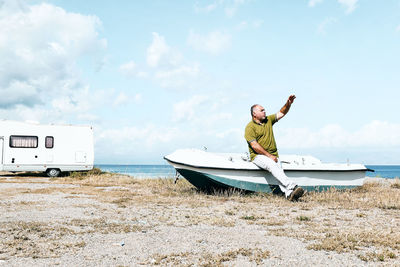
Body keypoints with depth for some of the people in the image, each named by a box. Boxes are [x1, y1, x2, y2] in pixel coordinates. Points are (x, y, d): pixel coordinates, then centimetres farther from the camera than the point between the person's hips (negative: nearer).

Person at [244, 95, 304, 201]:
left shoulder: (268, 120, 17)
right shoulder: (250, 127, -3)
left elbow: (282, 113, 18)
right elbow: (254, 146, -11)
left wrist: (288, 103, -2)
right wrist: (269, 156, -14)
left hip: (273, 155, 5)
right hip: (258, 156, -5)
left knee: (279, 169, -23)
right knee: (272, 165, -33)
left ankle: (289, 193, -42)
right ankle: (292, 186, -44)